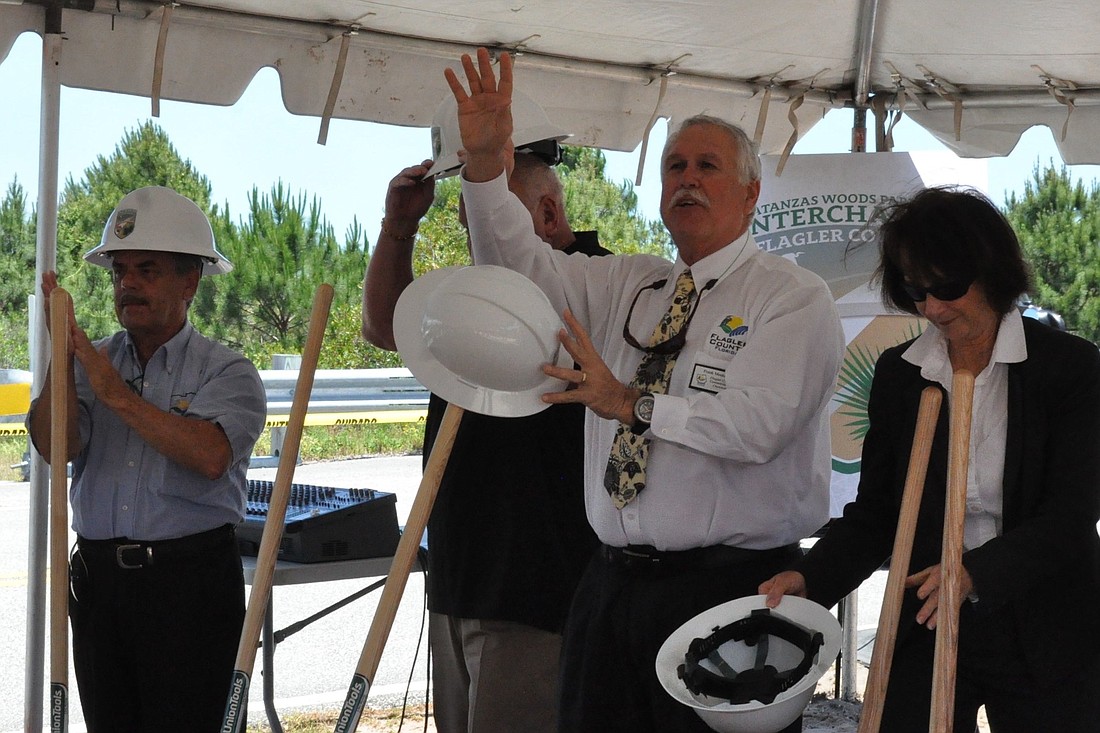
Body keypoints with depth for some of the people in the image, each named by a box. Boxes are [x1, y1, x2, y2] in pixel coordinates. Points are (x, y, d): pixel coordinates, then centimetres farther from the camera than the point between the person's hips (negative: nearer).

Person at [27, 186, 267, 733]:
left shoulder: (226, 372, -1)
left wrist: (118, 394, -16)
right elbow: (55, 445, -3)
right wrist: (62, 354, -13)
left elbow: (210, 455, -20)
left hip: (190, 581, -4)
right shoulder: (92, 360, 12)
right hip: (98, 579, 4)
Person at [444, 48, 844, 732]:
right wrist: (486, 163, -8)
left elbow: (761, 424, -17)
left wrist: (635, 404, -21)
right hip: (614, 584, 6)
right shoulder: (627, 285, 16)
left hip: (730, 591, -6)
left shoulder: (794, 296, -4)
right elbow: (522, 265, 6)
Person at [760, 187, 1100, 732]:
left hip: (1045, 643, -2)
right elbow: (875, 511, 6)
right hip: (926, 634, 3)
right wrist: (810, 578, -13)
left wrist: (975, 572, -30)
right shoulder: (897, 373, 4)